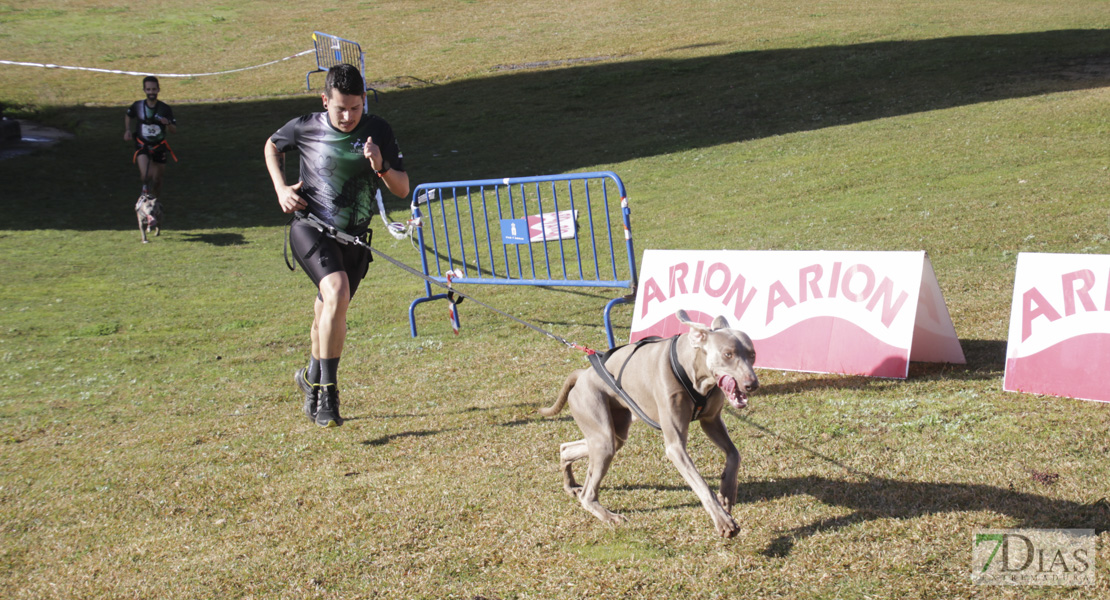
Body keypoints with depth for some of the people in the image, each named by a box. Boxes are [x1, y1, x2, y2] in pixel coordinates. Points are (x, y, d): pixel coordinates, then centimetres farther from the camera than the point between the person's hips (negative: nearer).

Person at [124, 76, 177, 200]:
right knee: (146, 175, -22)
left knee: (156, 179, 7)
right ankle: (146, 189, 13)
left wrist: (168, 123, -29)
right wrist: (127, 130, 1)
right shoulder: (138, 106, -8)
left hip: (159, 147, 1)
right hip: (142, 145, -1)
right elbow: (128, 116, 15)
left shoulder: (165, 109, -11)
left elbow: (174, 131, -8)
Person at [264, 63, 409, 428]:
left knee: (328, 315, 16)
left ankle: (312, 378, 45)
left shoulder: (378, 132, -5)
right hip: (310, 229, -3)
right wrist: (281, 188, 1)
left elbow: (402, 190, -3)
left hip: (353, 238, 3)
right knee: (337, 293, -29)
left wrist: (381, 167, -23)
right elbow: (272, 146, 16)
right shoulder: (305, 128, -6)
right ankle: (327, 390, -23)